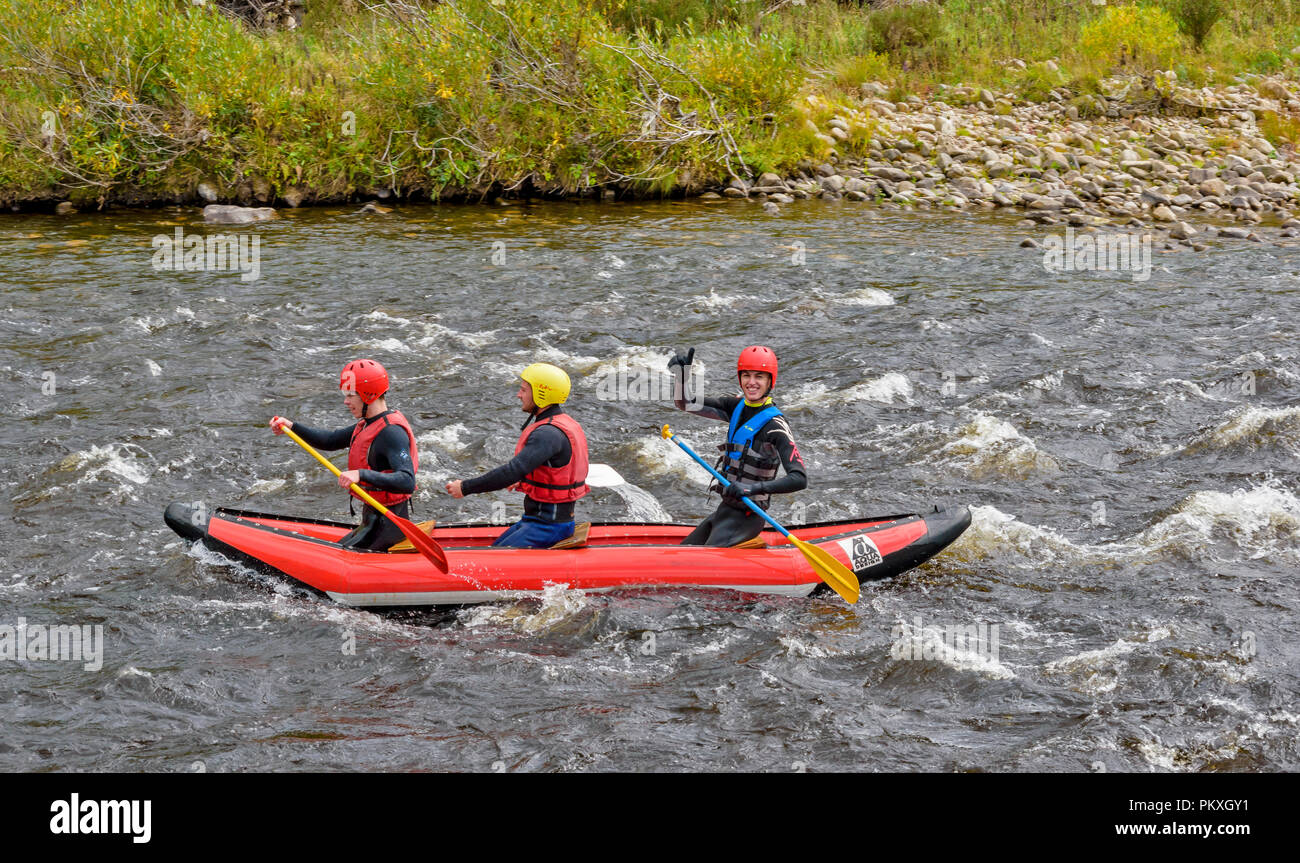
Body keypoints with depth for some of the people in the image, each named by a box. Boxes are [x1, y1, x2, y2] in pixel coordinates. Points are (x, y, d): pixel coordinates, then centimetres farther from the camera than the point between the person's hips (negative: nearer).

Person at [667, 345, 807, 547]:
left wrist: (754, 488, -38)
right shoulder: (737, 407, 4)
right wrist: (681, 375, -16)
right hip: (726, 508, 8)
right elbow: (685, 403, 5)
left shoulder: (775, 425, -18)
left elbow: (800, 479, -27)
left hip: (746, 516, -8)